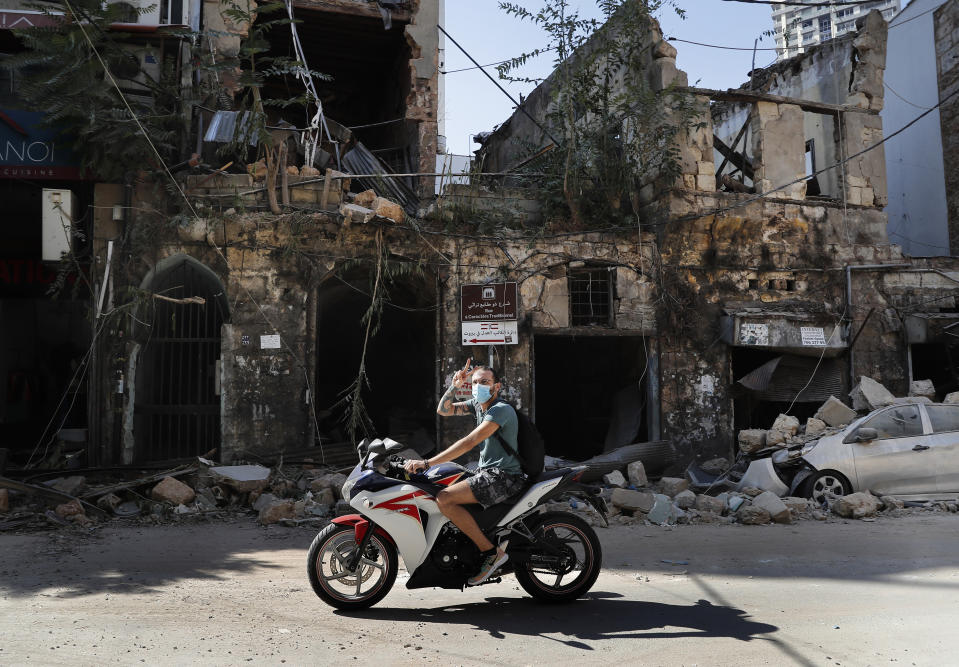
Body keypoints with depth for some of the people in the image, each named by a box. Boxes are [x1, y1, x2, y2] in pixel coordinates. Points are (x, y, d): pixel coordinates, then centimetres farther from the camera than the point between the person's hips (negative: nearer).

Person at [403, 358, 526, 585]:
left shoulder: (501, 409, -16)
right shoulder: (478, 404, 13)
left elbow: (469, 443, -25)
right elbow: (444, 410, 14)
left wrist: (426, 463, -26)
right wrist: (455, 386, -5)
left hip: (504, 476, -10)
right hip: (487, 473, 10)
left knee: (444, 499, -22)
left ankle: (491, 552, -19)